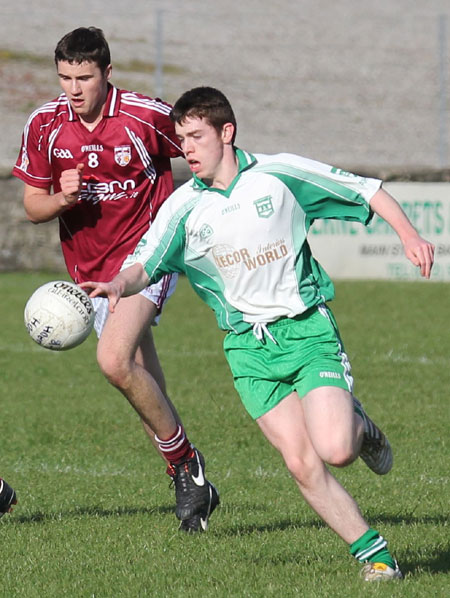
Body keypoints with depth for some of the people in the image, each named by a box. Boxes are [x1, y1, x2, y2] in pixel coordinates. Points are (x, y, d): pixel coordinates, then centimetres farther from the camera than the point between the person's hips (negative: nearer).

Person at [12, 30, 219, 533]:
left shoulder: (147, 117, -14)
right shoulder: (44, 126, -4)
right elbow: (32, 207, 4)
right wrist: (61, 198, -17)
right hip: (89, 271, 5)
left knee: (114, 359, -25)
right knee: (143, 388, 6)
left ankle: (185, 463, -9)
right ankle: (192, 488, 19)